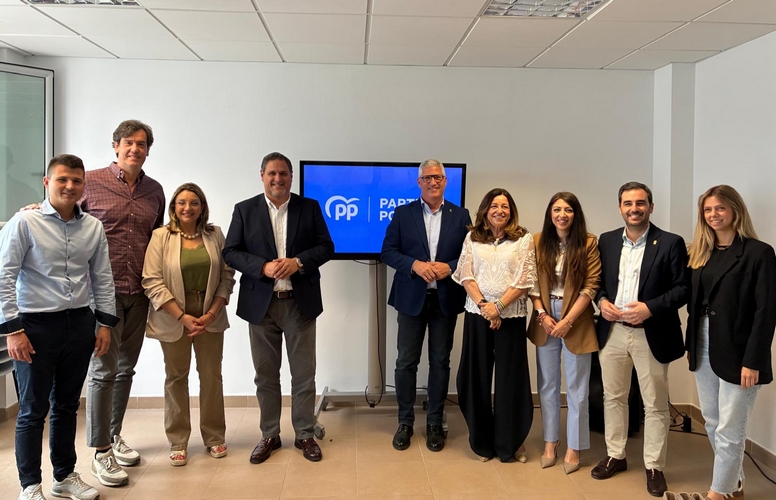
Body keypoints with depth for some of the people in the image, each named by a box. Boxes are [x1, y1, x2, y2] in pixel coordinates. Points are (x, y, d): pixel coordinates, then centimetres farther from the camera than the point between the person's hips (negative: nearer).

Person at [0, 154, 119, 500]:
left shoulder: (93, 227, 4)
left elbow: (102, 278, 10)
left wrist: (105, 322, 7)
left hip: (80, 323, 4)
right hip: (36, 325, -4)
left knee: (67, 406, 16)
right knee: (33, 410, 6)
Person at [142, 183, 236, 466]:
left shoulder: (214, 235, 3)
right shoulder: (161, 237, -4)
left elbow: (227, 277, 2)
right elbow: (152, 281, -10)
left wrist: (211, 314, -8)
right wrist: (182, 317, -15)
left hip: (210, 317, 2)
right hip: (174, 318, -2)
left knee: (211, 376, 8)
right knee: (176, 377, 8)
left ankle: (214, 437, 23)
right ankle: (177, 442, 20)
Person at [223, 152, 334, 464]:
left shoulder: (310, 208, 4)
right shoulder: (245, 210, 3)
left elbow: (326, 247, 1)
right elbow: (230, 252, -1)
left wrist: (298, 262, -16)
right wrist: (264, 267, -16)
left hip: (300, 302, 0)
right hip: (261, 304, 1)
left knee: (304, 373, 7)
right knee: (266, 375, 11)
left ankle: (305, 434, 22)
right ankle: (269, 436, 25)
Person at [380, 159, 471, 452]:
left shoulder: (460, 216, 4)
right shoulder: (403, 213, 2)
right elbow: (387, 252, -2)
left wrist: (449, 267, -16)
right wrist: (415, 265, -17)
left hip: (446, 299, 1)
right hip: (411, 298, 0)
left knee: (440, 362, 8)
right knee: (406, 362, 4)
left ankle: (435, 423, 22)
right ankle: (405, 422, 19)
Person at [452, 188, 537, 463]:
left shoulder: (523, 239, 1)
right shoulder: (472, 238, 7)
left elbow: (526, 280, -6)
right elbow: (465, 276, 1)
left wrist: (498, 306, -13)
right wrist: (483, 305, -11)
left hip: (511, 316, -2)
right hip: (477, 315, 2)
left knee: (511, 378, 3)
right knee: (477, 376, 7)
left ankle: (511, 441, 20)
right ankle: (483, 440, 22)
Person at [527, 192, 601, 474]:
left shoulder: (588, 243, -6)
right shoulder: (538, 242, 3)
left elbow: (591, 286, -9)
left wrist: (567, 320, -13)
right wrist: (542, 315, -9)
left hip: (577, 321, -3)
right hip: (545, 319, 3)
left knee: (576, 387, 5)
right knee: (547, 384, 11)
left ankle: (573, 448, 18)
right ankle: (550, 442, 24)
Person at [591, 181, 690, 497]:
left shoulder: (671, 243, -6)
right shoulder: (607, 241, 7)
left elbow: (683, 288, -8)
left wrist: (650, 308, -20)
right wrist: (601, 301, -7)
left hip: (651, 335, -4)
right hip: (612, 332, 4)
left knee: (655, 405, 7)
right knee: (613, 397, 14)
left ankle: (654, 467, 21)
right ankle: (615, 456, 30)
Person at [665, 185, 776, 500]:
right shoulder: (701, 253, 10)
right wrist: (690, 344, 9)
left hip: (736, 352, -6)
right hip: (703, 348, 7)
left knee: (729, 429, 2)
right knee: (712, 422, 15)